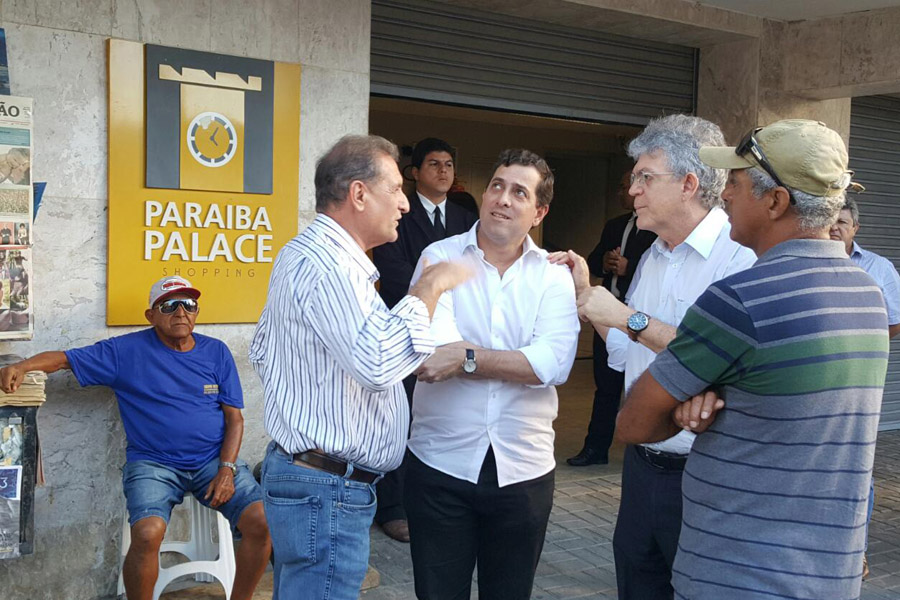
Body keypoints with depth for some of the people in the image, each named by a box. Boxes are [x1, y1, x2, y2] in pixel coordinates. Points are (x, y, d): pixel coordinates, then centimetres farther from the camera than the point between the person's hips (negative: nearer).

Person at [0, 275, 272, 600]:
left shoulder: (217, 352, 8)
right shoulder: (126, 351, 2)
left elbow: (234, 418, 7)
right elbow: (63, 358, 0)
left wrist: (227, 469, -7)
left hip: (213, 461, 2)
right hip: (153, 464, -2)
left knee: (263, 522, -19)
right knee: (147, 534, -30)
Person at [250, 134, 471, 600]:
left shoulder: (300, 253, 13)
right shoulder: (328, 265, -21)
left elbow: (262, 352, 22)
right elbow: (380, 363, -34)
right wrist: (430, 286, -22)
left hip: (296, 468, 11)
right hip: (327, 490, -11)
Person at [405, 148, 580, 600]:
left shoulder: (554, 275, 1)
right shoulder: (440, 257, -2)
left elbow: (554, 364, -15)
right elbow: (435, 348, -18)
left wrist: (465, 356, -19)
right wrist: (518, 359, -17)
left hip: (523, 469, 2)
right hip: (441, 462, -1)